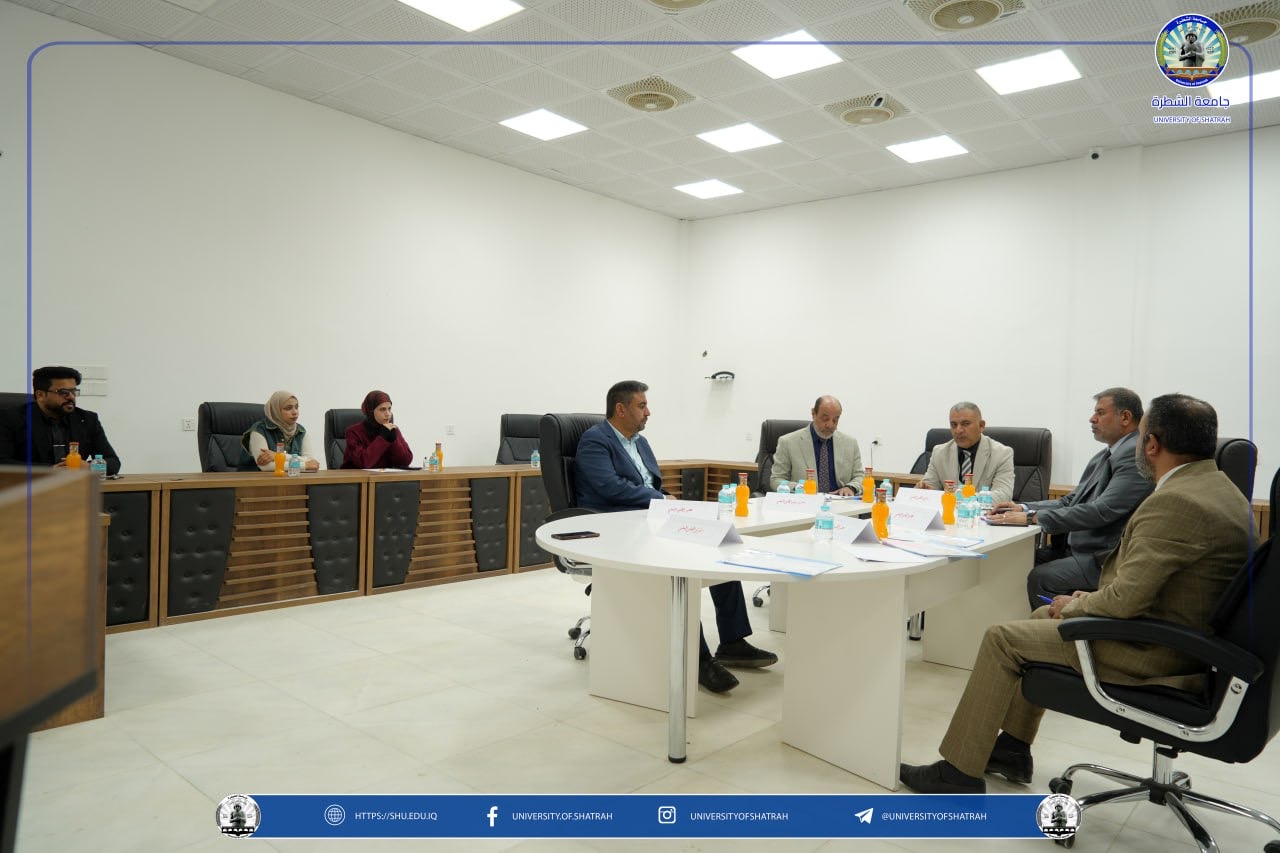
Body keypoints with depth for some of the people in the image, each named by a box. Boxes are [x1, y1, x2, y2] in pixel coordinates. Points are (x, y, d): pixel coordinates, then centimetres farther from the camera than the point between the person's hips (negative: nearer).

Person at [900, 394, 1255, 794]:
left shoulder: (1175, 501, -26)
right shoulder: (1219, 487, 7)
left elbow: (1125, 598, -27)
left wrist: (1075, 605, -7)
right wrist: (1089, 599, 8)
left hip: (1153, 649, -10)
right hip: (1181, 634, 10)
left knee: (1002, 638, -5)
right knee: (1045, 615, 22)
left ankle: (959, 771, 5)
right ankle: (1013, 748, 28)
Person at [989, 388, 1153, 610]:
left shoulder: (1135, 456, -16)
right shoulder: (1106, 456, 15)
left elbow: (1102, 511, -25)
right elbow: (1071, 501, 15)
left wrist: (1032, 517, -24)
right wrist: (1023, 508, -1)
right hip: (1077, 547, 9)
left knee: (1039, 578, -22)